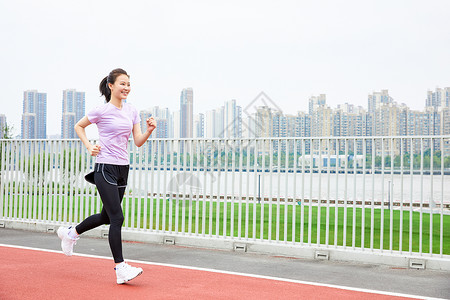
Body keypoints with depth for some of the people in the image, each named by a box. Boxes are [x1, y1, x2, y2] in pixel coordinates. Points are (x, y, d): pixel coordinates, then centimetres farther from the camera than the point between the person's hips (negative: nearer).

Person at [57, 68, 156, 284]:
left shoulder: (132, 111, 9)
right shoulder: (102, 111, -7)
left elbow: (138, 141, 6)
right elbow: (79, 126, 7)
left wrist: (149, 131, -12)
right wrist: (89, 147, -3)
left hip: (123, 168, 7)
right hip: (105, 168, -7)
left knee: (107, 216, 17)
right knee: (117, 218, -12)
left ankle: (71, 233, 41)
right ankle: (120, 269, -7)